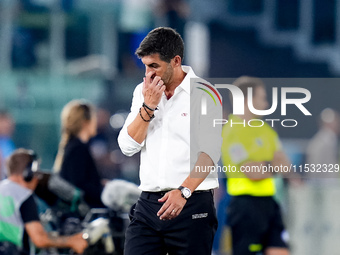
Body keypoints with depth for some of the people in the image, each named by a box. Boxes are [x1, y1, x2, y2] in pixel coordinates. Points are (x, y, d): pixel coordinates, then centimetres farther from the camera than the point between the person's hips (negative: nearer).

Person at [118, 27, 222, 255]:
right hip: (148, 202, 4)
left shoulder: (204, 94, -4)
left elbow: (209, 151, -13)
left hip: (192, 204, -4)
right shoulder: (143, 92, 12)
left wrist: (183, 192, -24)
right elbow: (128, 146, 6)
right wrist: (148, 106, -5)